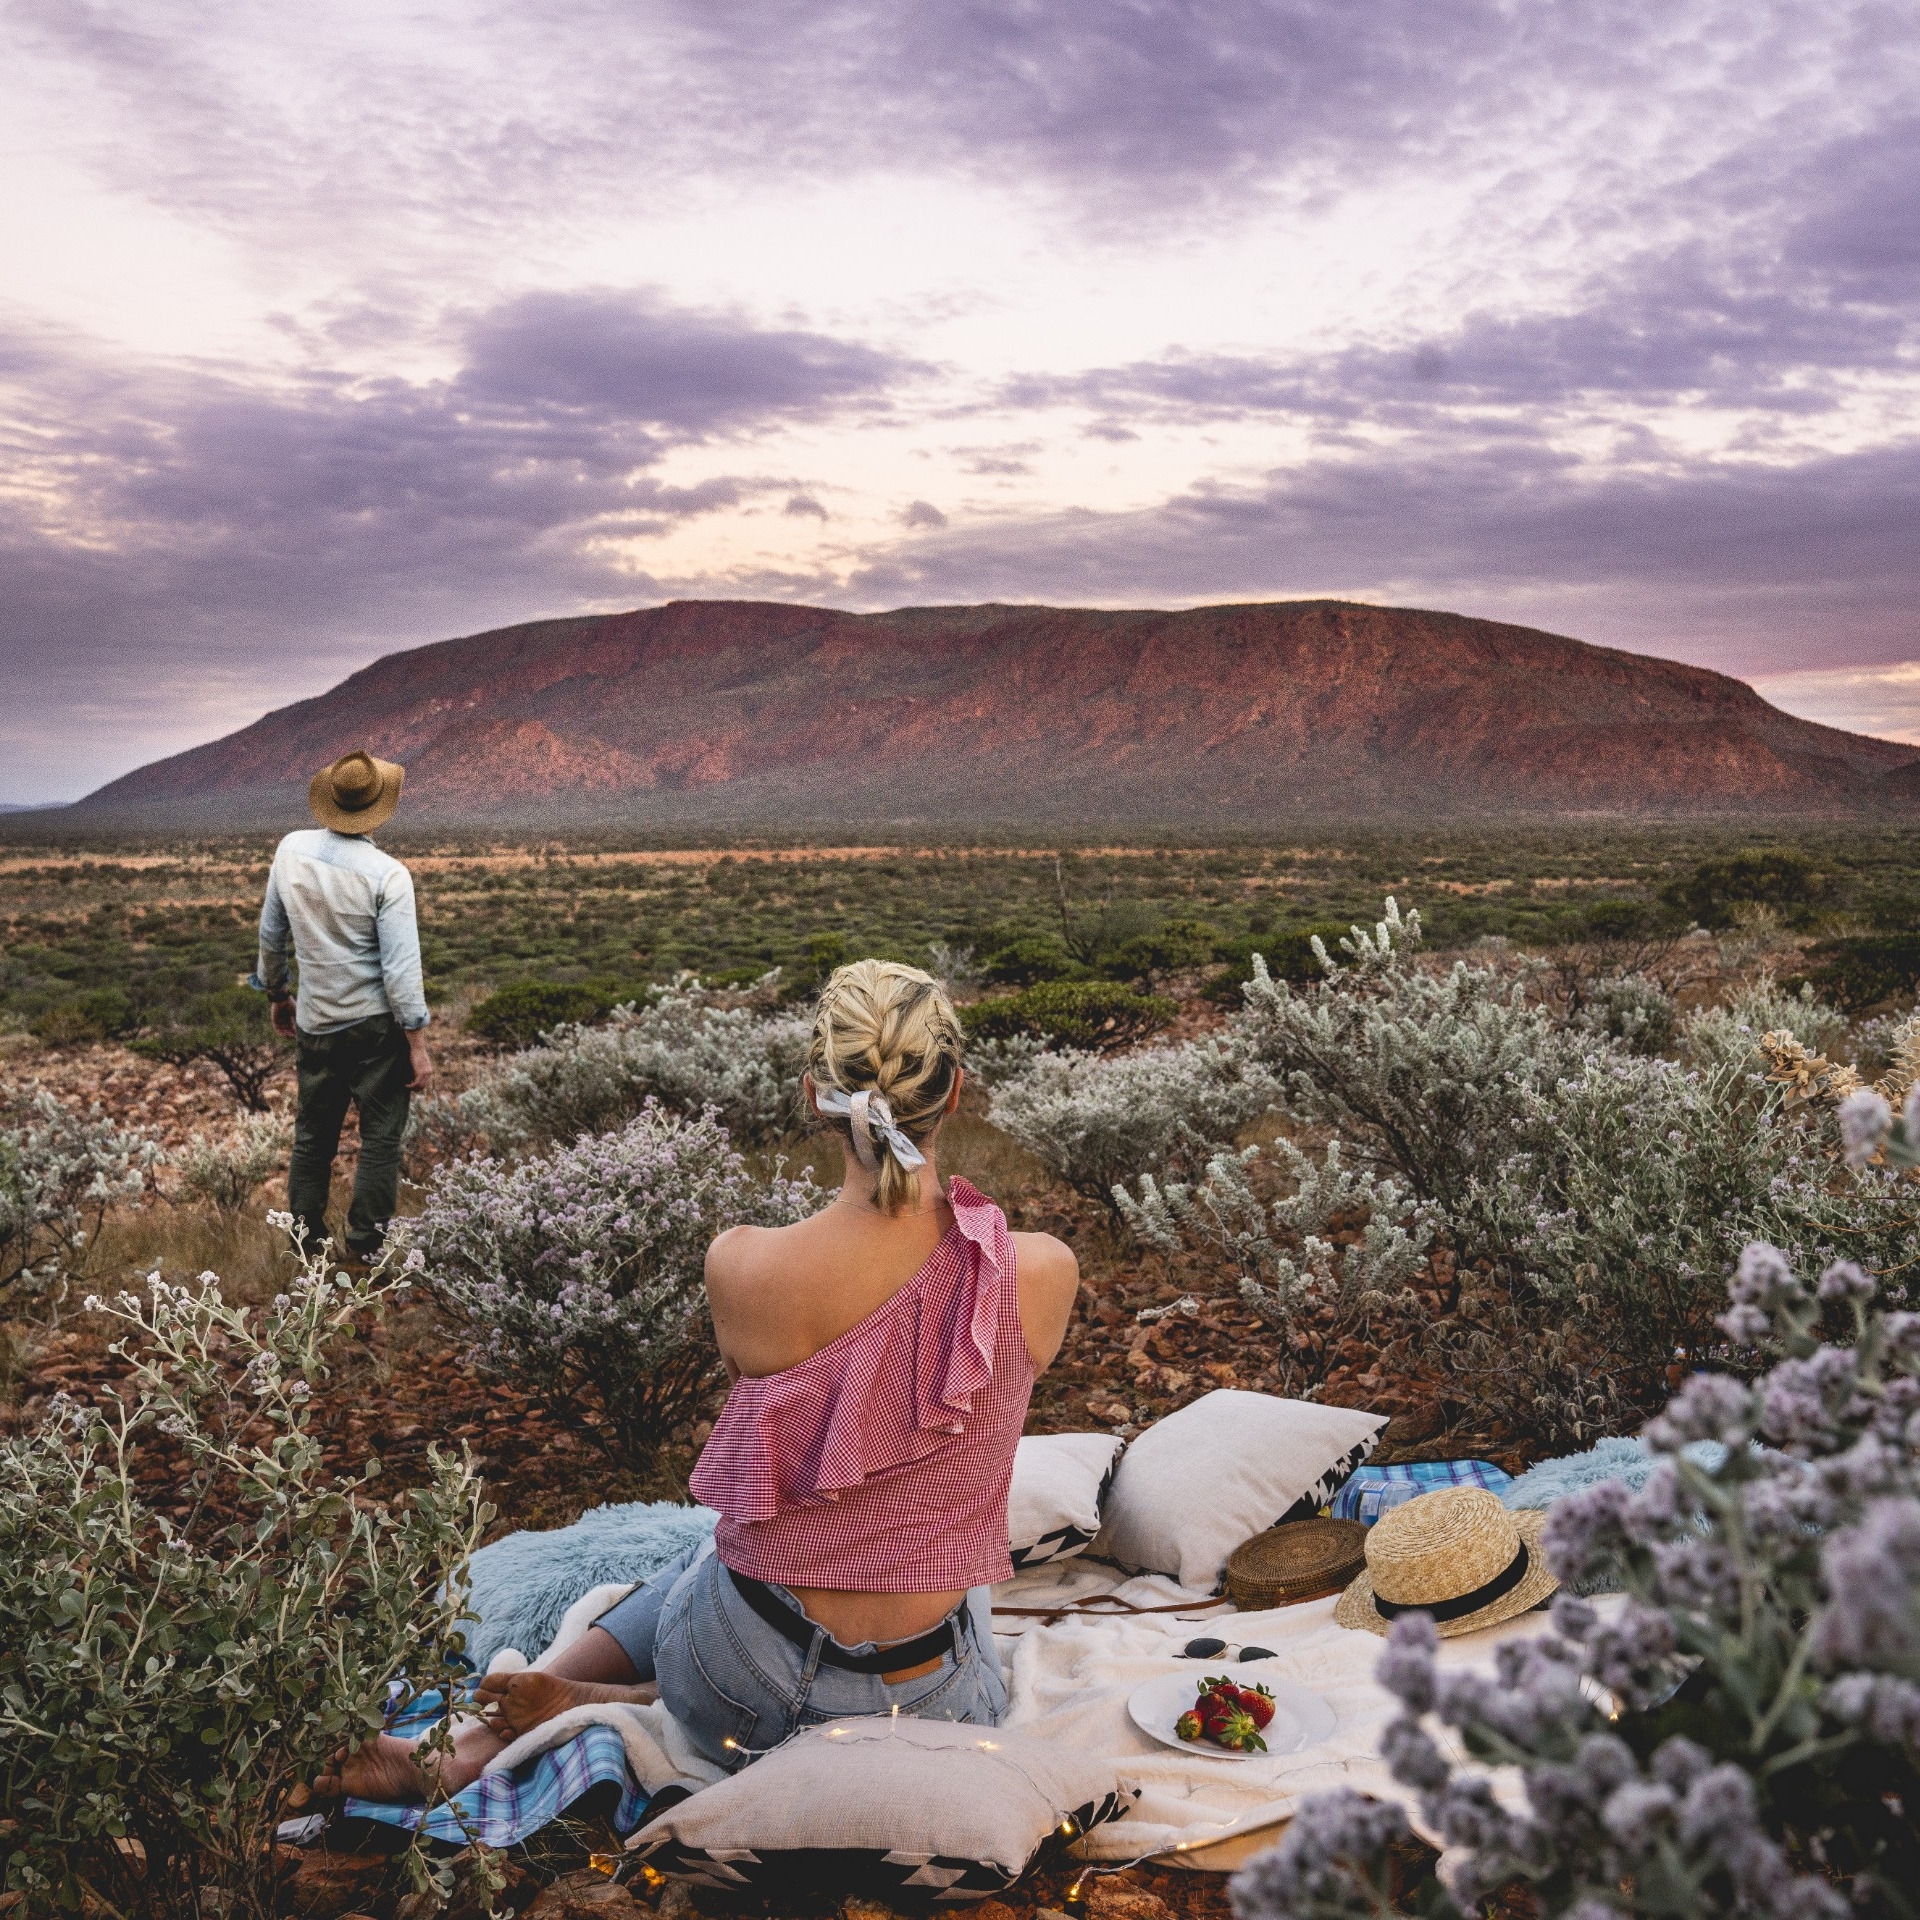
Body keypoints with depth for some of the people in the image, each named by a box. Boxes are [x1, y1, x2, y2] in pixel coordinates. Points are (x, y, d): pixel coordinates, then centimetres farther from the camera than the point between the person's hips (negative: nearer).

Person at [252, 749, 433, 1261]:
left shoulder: (292, 850, -3)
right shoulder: (387, 874, -17)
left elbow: (270, 934, 8)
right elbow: (401, 970, -17)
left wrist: (277, 995, 23)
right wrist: (418, 1047, -11)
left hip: (317, 1023, 5)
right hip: (378, 1025, -4)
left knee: (313, 1135, 17)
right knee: (380, 1137, 6)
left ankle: (305, 1239, 26)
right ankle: (365, 1247, 8)